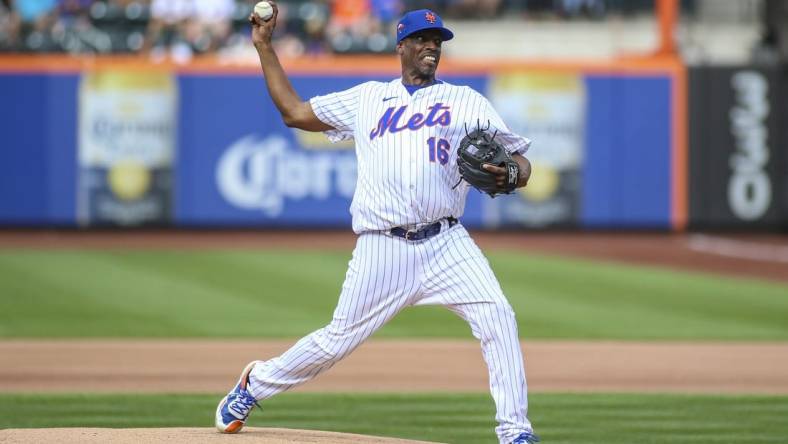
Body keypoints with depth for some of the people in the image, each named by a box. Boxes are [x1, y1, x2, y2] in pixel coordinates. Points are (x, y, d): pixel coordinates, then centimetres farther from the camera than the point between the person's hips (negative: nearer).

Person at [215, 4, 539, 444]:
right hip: (383, 250, 0)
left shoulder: (467, 102, 11)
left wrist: (509, 174, -17)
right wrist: (264, 47, 18)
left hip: (446, 244, 0)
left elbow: (521, 162, 7)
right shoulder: (367, 98, 16)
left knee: (498, 317, -20)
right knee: (337, 341, 4)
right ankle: (257, 383, 29)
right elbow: (294, 111, 20)